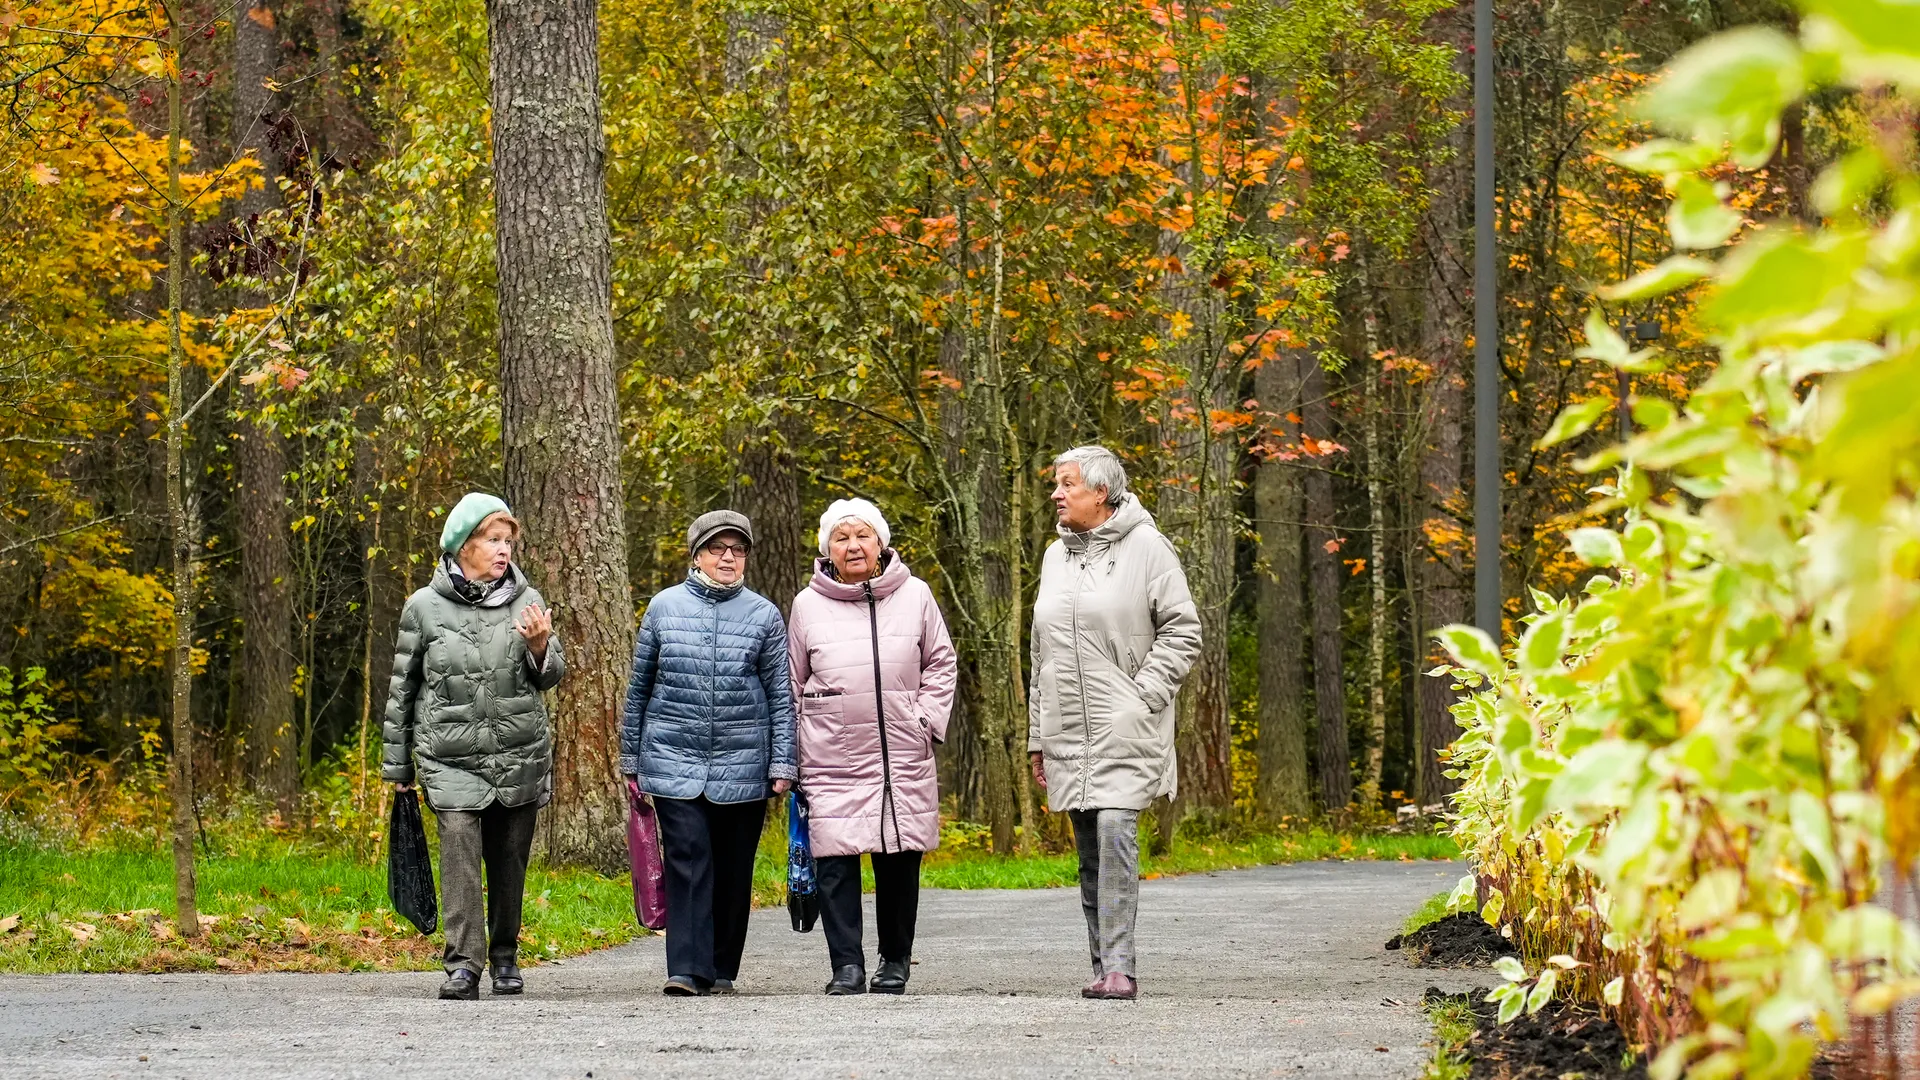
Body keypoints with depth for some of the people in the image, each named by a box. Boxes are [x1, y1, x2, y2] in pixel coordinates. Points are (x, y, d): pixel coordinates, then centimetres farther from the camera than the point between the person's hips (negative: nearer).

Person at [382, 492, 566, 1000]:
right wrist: (396, 763, 10)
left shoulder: (526, 601, 6)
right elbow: (402, 687, 9)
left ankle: (505, 956, 24)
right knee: (459, 847, -17)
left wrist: (540, 647, -16)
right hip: (451, 757, -2)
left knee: (509, 858, 7)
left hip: (519, 756, 2)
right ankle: (463, 965, -18)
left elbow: (550, 677, 7)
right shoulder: (424, 607, 2)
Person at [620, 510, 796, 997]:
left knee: (733, 870, 7)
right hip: (674, 761, -1)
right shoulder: (664, 607, 5)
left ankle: (722, 970, 19)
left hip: (742, 767, 1)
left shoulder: (764, 615, 4)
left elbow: (781, 695, 6)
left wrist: (782, 764, -1)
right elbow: (639, 687, 12)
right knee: (687, 859, -12)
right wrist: (630, 761, 12)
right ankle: (687, 969, -15)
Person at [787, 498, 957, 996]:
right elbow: (792, 684, 12)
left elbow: (941, 665, 14)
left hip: (903, 757, 1)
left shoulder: (915, 596, 4)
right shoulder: (809, 605, 4)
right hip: (832, 761, 0)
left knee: (900, 861, 5)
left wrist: (926, 721, 1)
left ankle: (895, 963, 17)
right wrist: (791, 755, 8)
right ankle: (847, 964, -4)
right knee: (835, 860, -8)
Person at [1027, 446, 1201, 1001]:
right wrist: (1037, 736, 18)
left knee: (1115, 833, -18)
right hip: (1069, 732, 6)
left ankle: (1118, 967, -19)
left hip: (1124, 729, -6)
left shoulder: (1144, 547, -4)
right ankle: (1103, 968, 12)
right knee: (1090, 851, 7)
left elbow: (1181, 629, -5)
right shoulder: (1056, 556, 16)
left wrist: (1142, 697, -14)